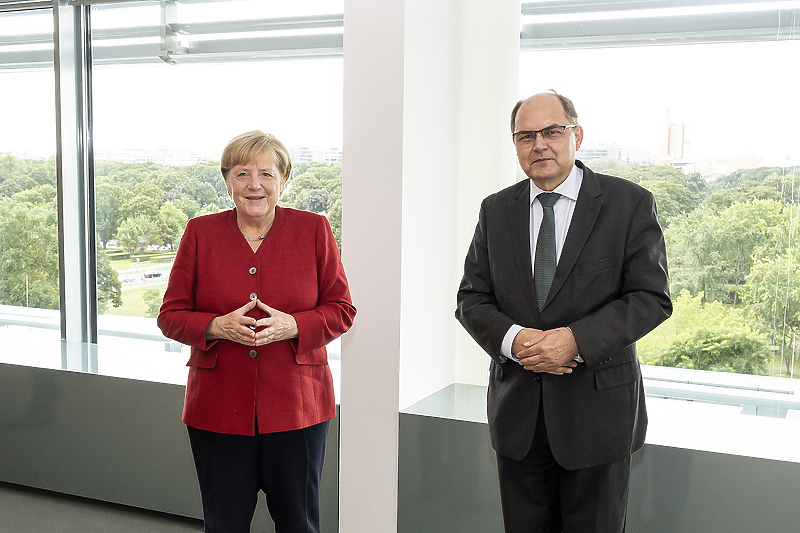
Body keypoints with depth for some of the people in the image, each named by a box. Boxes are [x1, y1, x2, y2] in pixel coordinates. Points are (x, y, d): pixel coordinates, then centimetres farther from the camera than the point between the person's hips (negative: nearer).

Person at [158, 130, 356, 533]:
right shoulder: (200, 232, 3)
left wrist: (292, 326, -16)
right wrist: (217, 326, -15)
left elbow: (341, 310, 2)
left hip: (297, 405, 0)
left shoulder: (314, 230, 2)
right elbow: (171, 315, 4)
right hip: (219, 407, 1)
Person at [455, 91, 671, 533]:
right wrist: (513, 338, -16)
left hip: (597, 410, -3)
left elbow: (651, 298, -9)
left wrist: (576, 340, -21)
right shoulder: (496, 210, 6)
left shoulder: (630, 203, -4)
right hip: (517, 410, 3)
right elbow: (472, 298, 5)